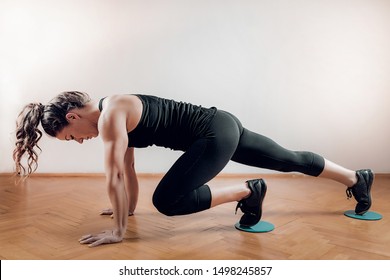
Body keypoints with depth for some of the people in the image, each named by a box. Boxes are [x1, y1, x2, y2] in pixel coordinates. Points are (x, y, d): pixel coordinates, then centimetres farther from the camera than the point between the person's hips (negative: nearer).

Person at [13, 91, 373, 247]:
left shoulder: (110, 115, -16)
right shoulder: (115, 116, 12)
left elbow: (115, 176, -17)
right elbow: (128, 169, 20)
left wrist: (118, 231, -10)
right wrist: (129, 209, 27)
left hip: (216, 133, -9)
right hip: (222, 128, 9)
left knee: (167, 201, -14)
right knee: (291, 160, 20)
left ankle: (248, 190, -1)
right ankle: (359, 178, 38)